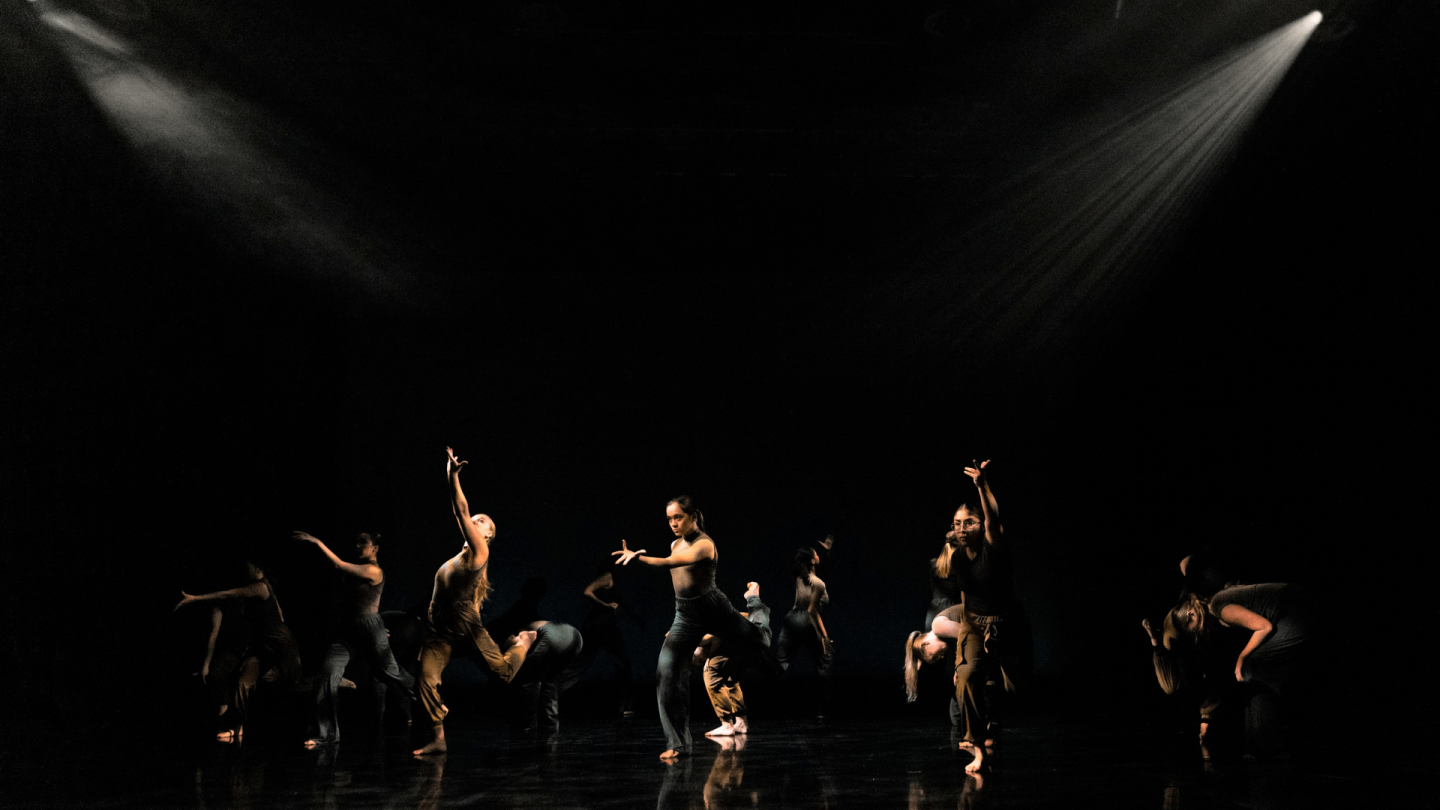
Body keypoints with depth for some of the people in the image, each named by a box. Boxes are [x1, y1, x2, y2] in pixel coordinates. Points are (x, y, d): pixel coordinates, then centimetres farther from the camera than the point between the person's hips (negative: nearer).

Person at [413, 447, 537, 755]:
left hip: (465, 626, -6)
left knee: (504, 672, 4)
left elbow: (463, 510, -12)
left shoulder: (479, 551, -6)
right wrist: (450, 476, 11)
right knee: (427, 680, -8)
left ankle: (524, 640, 35)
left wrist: (453, 476, -11)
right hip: (439, 630, 6)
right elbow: (458, 512, 14)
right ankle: (438, 739, 0)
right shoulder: (463, 552, 12)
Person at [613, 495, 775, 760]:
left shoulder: (704, 544, -19)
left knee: (754, 642, 17)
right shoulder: (675, 545, 6)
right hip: (685, 615, 5)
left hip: (714, 609, -5)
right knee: (666, 674, -9)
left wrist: (640, 558, -50)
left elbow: (675, 562, -37)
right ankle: (677, 744, -4)